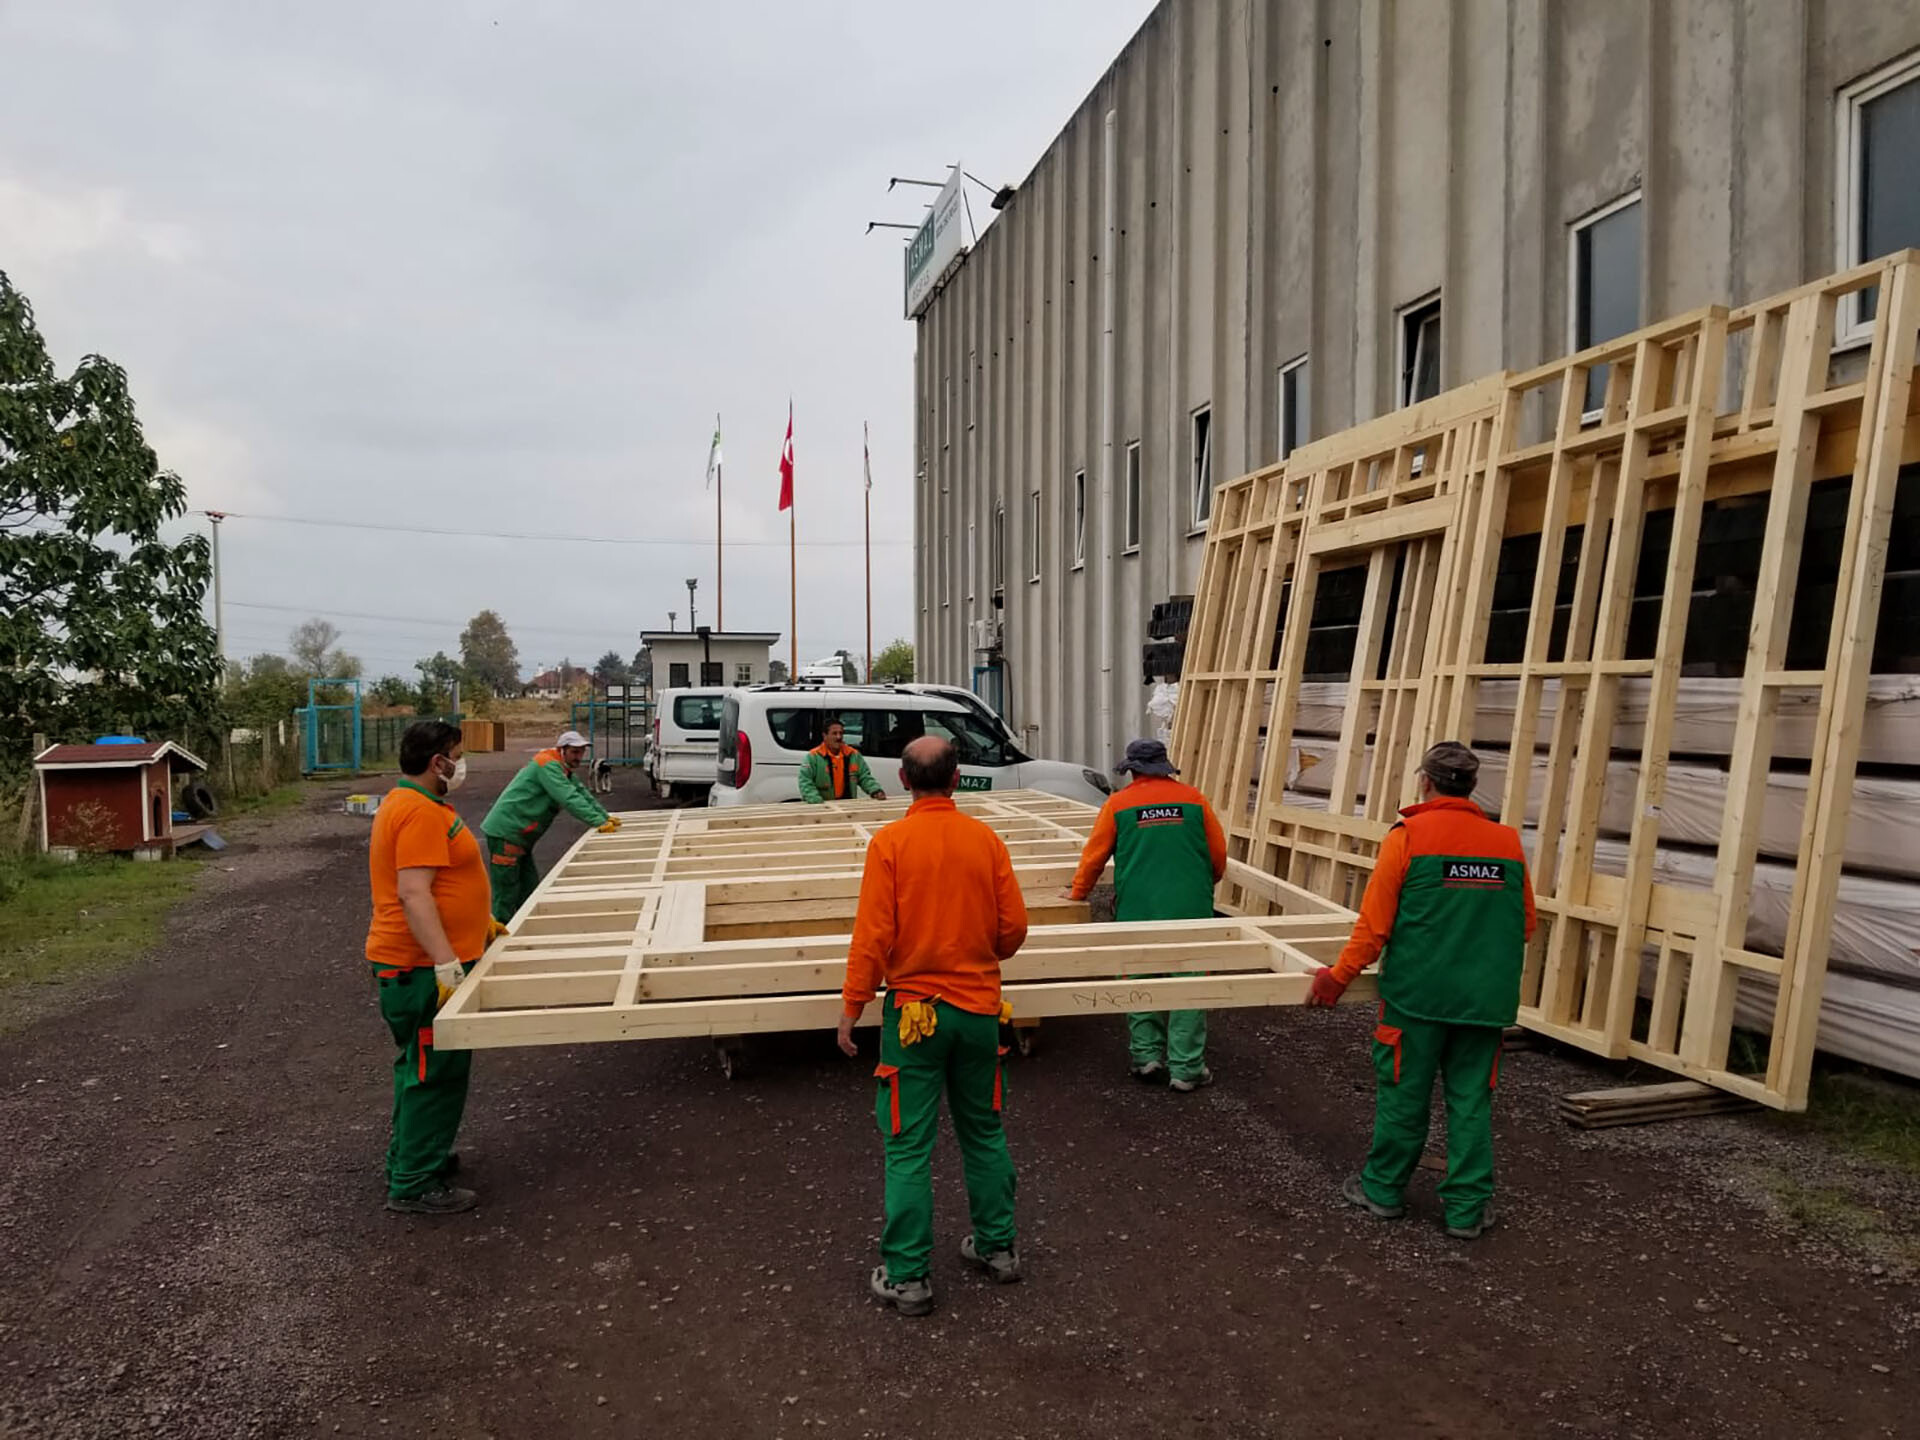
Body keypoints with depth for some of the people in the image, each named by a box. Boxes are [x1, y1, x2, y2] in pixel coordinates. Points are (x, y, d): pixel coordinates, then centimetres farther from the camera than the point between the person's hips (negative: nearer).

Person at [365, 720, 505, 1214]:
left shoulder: (411, 804, 15)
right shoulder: (420, 813, -20)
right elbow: (413, 894, -28)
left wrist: (480, 922, 27)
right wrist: (446, 962, -31)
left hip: (428, 963, 11)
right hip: (422, 968, -11)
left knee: (422, 1065, 21)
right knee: (434, 1072, -4)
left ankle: (411, 1156, 34)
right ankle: (415, 1184, 4)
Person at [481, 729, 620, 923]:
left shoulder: (564, 770, 17)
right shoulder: (548, 765, -16)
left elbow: (582, 793, 19)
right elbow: (569, 798, -24)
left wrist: (606, 818, 8)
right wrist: (599, 823, -25)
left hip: (520, 837, 11)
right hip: (506, 833, -11)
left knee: (529, 889, 15)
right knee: (506, 895, -8)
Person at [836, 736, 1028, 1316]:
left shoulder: (890, 842, -12)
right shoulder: (987, 840, -3)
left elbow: (872, 934, -14)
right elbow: (1014, 929, 0)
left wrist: (851, 1007, -4)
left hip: (914, 1009, -3)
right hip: (979, 1007, 3)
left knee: (909, 1145, 5)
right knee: (984, 1132, 20)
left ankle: (908, 1276, 12)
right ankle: (997, 1246, 31)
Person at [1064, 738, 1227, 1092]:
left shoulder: (1118, 803, 1)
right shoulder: (1194, 799, 4)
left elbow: (1094, 856, 6)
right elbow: (1218, 857, 8)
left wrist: (1078, 892, 22)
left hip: (1137, 911, 0)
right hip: (1191, 910, 0)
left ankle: (1147, 1055, 13)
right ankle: (1186, 1069, 7)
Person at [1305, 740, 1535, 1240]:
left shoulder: (1408, 836, -10)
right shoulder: (1508, 843, 2)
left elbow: (1375, 923, -12)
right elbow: (1525, 927, 11)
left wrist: (1339, 977, -3)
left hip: (1417, 993, -3)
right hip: (1486, 998, 3)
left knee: (1403, 1095, 9)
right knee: (1471, 1100, 11)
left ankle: (1384, 1189, 23)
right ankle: (1467, 1208, 18)